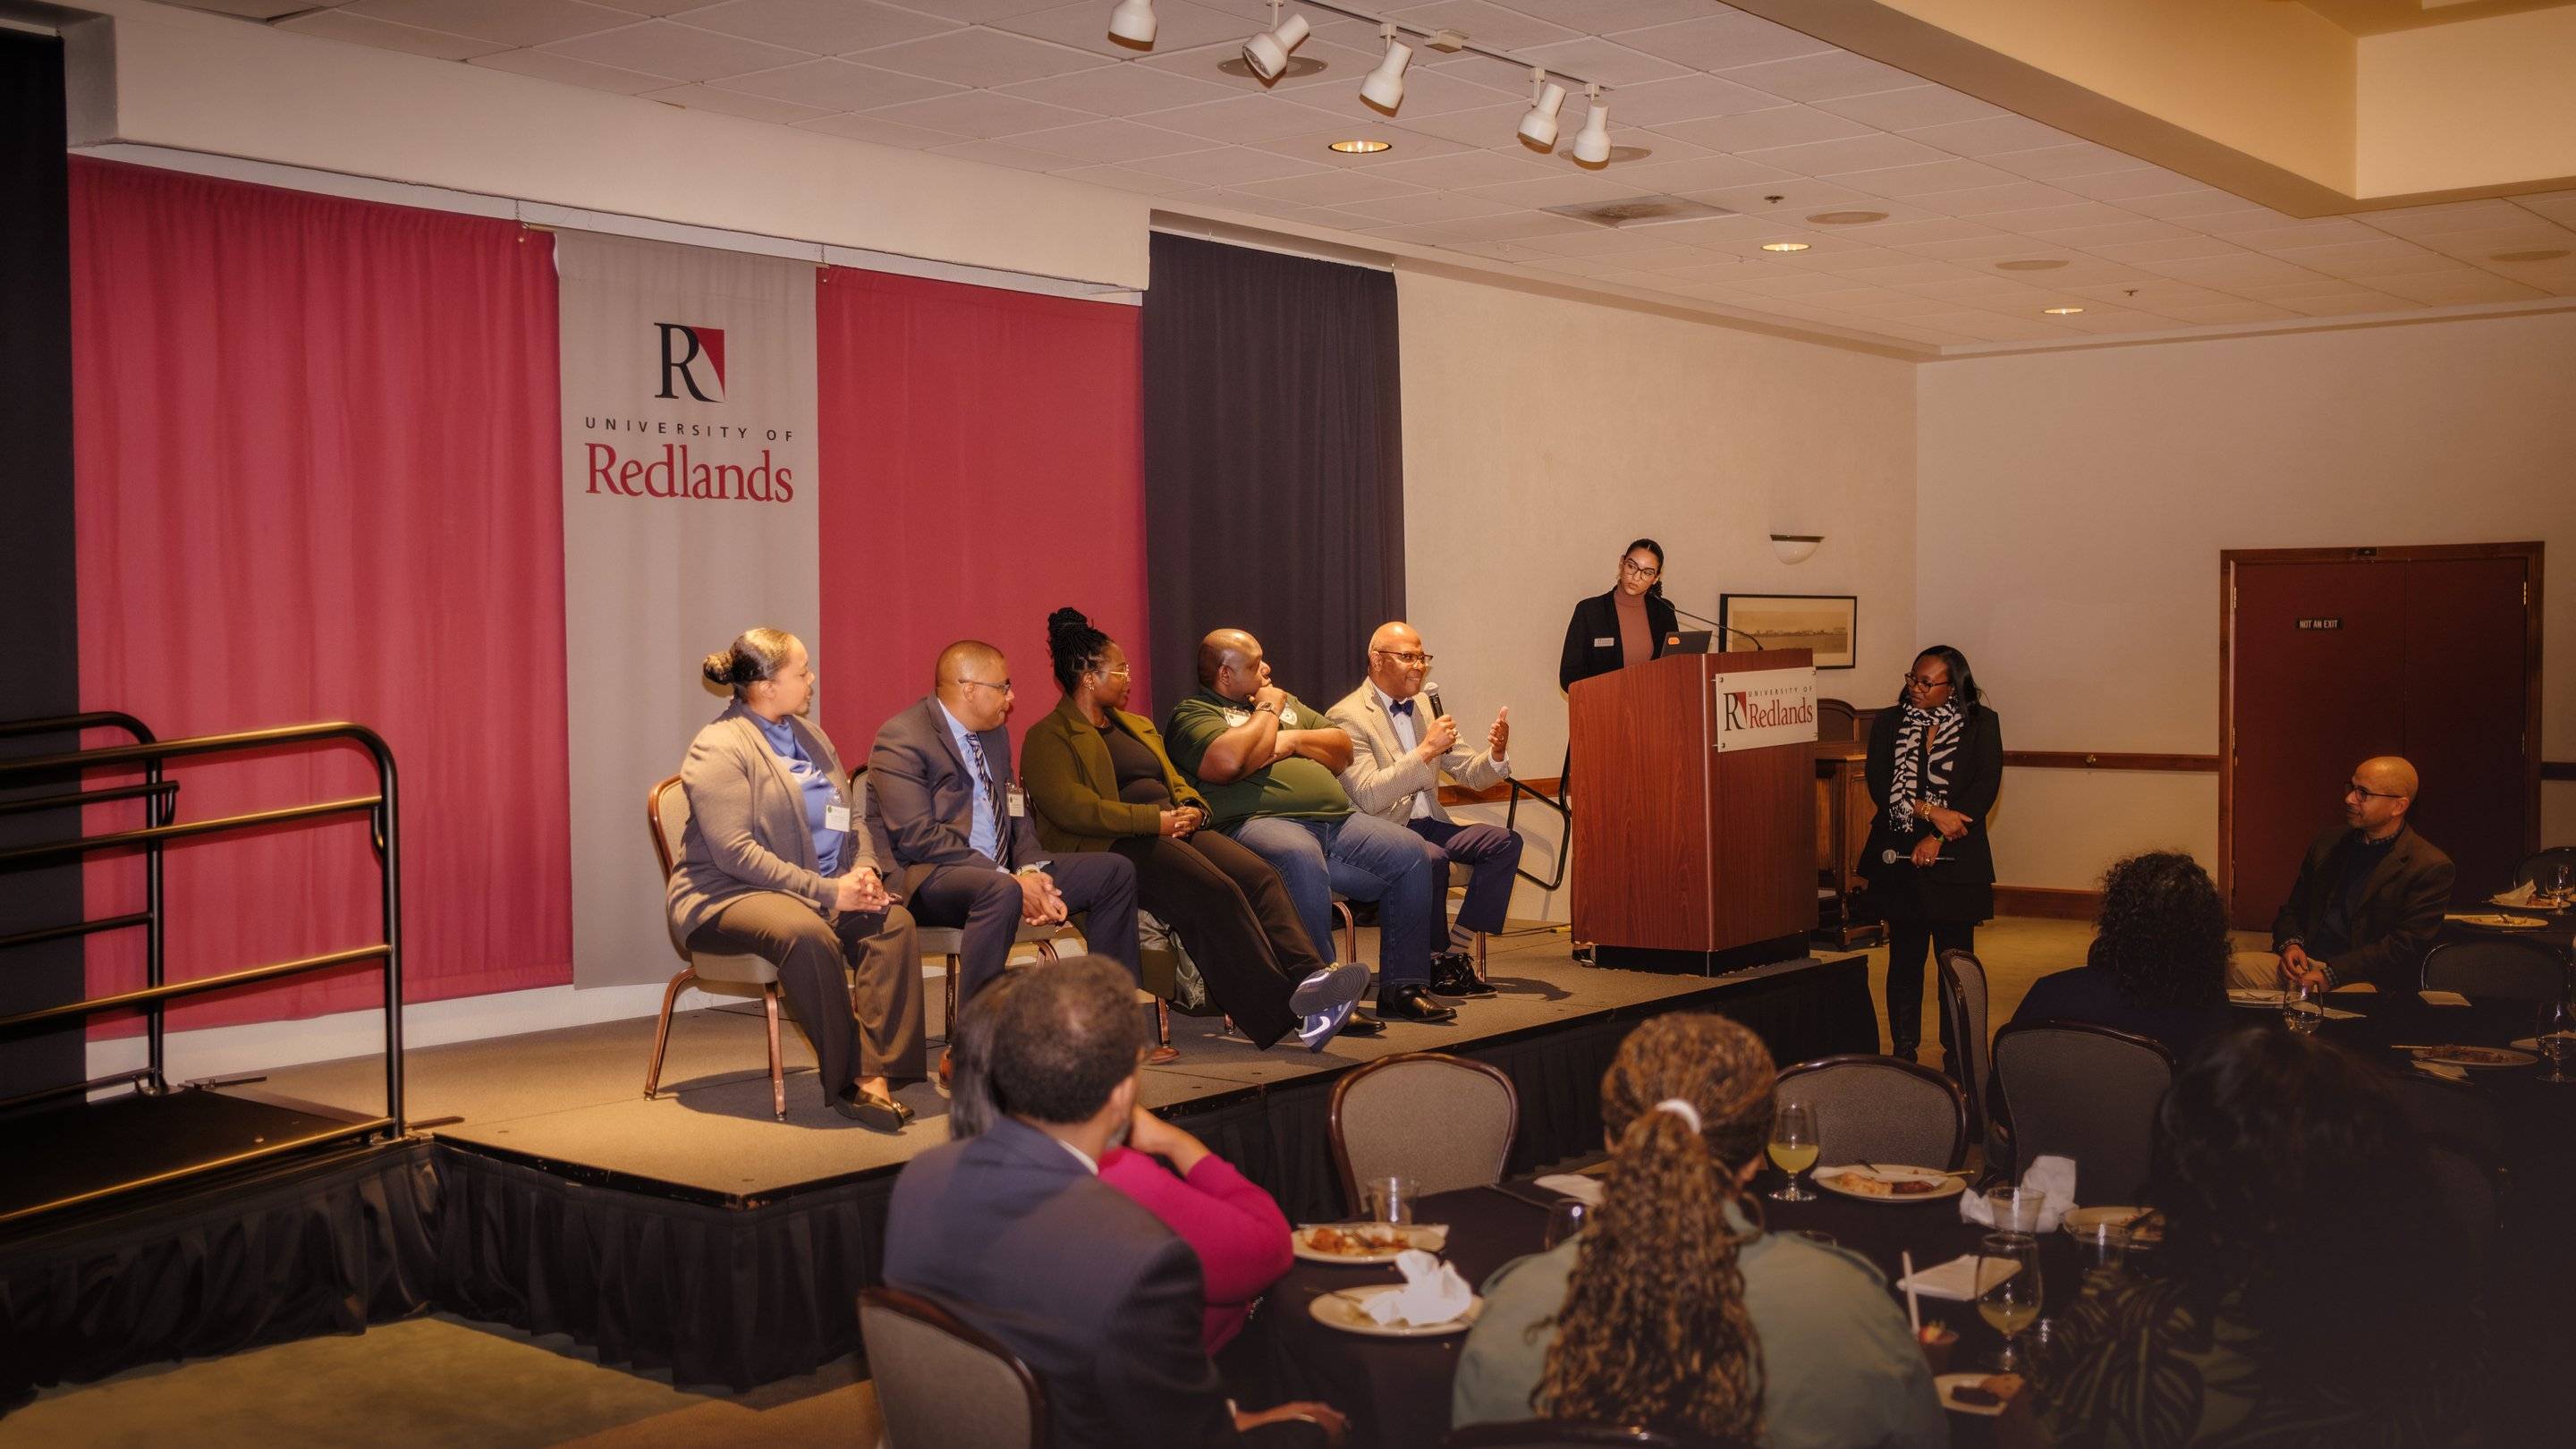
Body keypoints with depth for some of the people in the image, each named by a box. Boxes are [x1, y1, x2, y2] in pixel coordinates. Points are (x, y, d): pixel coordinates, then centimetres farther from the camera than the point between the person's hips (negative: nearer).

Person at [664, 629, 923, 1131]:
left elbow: (857, 816, 17)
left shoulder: (809, 735, 16)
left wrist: (865, 869, -6)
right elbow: (735, 853, -19)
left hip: (822, 889, 7)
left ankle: (875, 1075, -30)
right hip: (728, 897, -7)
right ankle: (844, 1081, -26)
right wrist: (827, 891, -22)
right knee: (807, 933, -38)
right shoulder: (718, 749, -9)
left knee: (893, 919, -23)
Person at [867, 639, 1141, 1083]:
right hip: (926, 880, -9)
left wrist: (1032, 871, -5)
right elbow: (918, 837, -21)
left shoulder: (994, 734, 16)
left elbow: (1017, 814, 18)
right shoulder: (902, 739, -12)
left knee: (1115, 870, 1)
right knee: (1001, 892, -41)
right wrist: (1010, 880, -24)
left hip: (999, 872, 9)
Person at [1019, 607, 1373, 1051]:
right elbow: (1069, 807, -12)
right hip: (1112, 847, -8)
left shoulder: (1139, 727, 30)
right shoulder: (1048, 737, 3)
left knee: (1259, 875, -22)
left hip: (1174, 830, 8)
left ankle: (1309, 976, -41)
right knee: (1214, 892, -33)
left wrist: (1191, 809, 2)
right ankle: (1282, 1007, -38)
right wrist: (1156, 820, -17)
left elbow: (1177, 782, 29)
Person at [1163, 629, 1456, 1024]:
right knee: (1302, 860, -40)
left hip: (1335, 821, 8)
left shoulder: (1287, 703, 31)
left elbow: (1343, 750, 23)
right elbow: (1227, 762, -16)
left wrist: (1294, 741, 4)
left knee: (1410, 852, -11)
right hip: (1259, 822, -8)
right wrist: (1267, 711, 1)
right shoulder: (1193, 713, 5)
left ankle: (1403, 987, -8)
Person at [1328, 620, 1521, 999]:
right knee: (1432, 858, -36)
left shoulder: (1426, 707, 14)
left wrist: (1496, 753, -8)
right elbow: (1369, 797, -21)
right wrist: (1425, 750, -25)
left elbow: (1471, 775, 15)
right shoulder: (1348, 716, -9)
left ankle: (1456, 949, -13)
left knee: (1505, 842, -15)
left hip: (1426, 824, 7)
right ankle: (1436, 962, -16)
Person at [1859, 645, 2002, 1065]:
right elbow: (1881, 787, -2)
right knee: (1905, 958, 6)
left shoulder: (1981, 724, 3)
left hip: (1955, 860, -1)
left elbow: (1984, 789, -6)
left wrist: (1936, 838, -13)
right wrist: (1932, 812, -15)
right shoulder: (1888, 724, 7)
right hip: (1899, 857, 2)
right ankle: (1903, 1054, 13)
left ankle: (1957, 1059, 9)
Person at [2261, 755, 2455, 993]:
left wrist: (2330, 974, -19)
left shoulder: (2431, 868, -3)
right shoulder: (2330, 843, 17)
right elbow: (2292, 909, 22)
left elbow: (2406, 946, -12)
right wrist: (2290, 944, -2)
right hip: (2305, 962, 5)